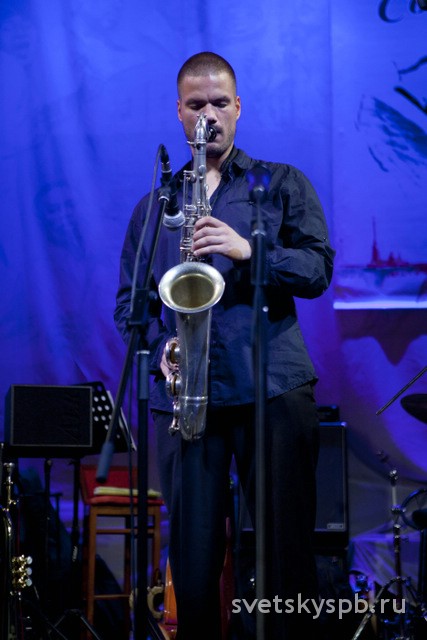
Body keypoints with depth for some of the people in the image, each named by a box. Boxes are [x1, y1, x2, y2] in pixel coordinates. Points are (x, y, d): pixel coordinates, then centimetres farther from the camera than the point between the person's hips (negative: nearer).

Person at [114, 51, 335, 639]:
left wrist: (249, 250, -16)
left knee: (288, 552, -1)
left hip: (273, 387, -2)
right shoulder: (155, 204, 17)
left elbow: (318, 269, 0)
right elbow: (129, 302, 15)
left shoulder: (283, 185, 11)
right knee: (193, 556, 1)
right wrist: (160, 347, -4)